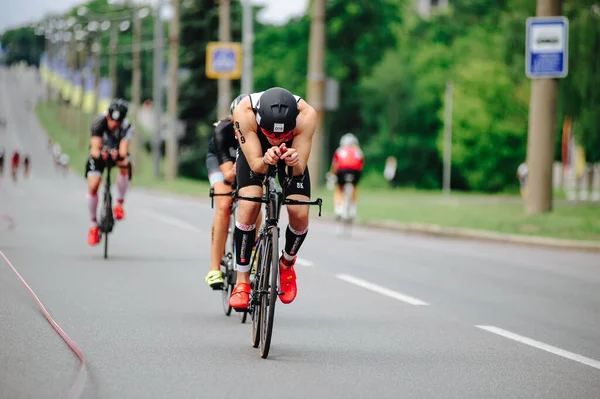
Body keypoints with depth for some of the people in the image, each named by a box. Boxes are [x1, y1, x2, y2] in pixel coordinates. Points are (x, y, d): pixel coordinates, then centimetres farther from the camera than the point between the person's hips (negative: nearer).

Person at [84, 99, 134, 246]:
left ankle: (119, 204, -12)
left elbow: (123, 151, -39)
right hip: (99, 152, 0)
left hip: (117, 152, 0)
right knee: (93, 187, -16)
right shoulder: (99, 122, -32)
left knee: (125, 167, -35)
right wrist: (99, 154, -63)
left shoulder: (127, 127, -30)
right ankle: (94, 225, 2)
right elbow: (95, 148, -40)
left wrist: (120, 156, -63)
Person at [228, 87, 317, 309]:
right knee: (249, 206, -25)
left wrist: (295, 162, -56)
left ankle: (286, 264, 17)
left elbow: (299, 170, -33)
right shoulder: (245, 112, -40)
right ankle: (242, 282, -12)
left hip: (291, 155, 1)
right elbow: (255, 164, -36)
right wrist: (265, 161, -58)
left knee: (300, 215, -15)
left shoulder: (306, 115, -39)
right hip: (254, 153, -1)